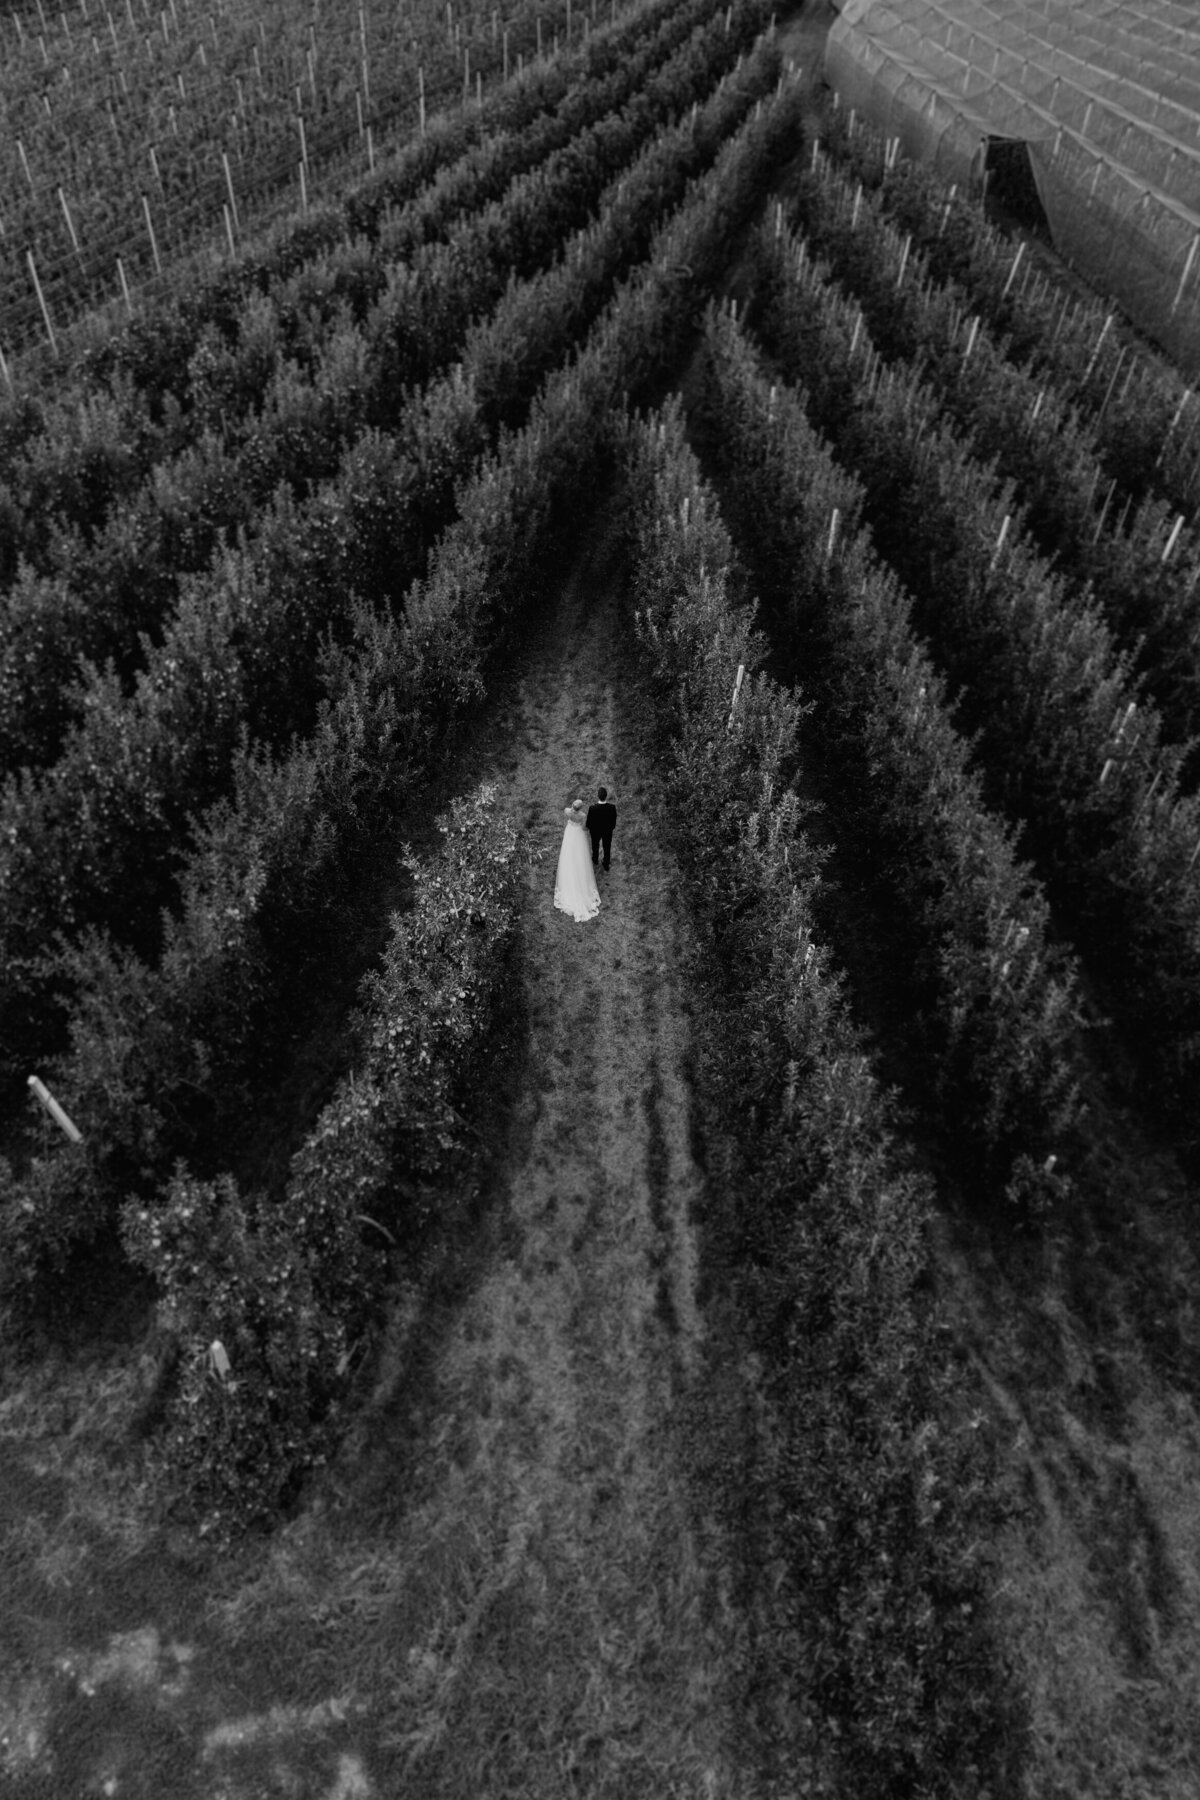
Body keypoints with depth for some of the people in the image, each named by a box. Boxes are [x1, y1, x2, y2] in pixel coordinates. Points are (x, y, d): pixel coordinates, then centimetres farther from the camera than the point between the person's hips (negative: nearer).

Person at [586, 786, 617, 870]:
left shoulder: (592, 808, -37)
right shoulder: (612, 807, -34)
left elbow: (589, 822, -19)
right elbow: (614, 821, -16)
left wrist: (588, 830, 3)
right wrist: (611, 828, 7)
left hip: (595, 831, 0)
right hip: (608, 831, 0)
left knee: (595, 845, 31)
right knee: (607, 847, 27)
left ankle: (595, 861, 59)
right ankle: (606, 865, 49)